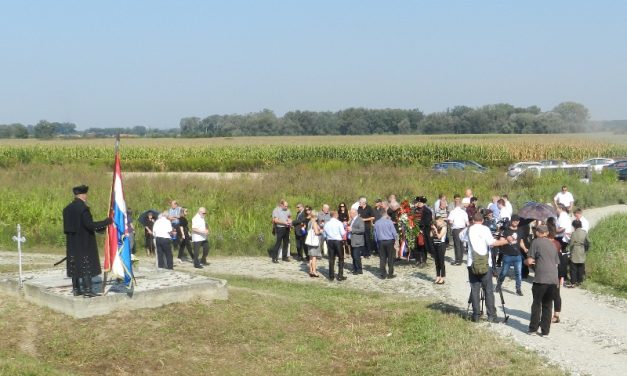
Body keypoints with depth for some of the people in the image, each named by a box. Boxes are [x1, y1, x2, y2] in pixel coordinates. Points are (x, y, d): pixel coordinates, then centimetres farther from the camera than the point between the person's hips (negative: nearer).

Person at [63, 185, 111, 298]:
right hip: (84, 242, -8)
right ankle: (87, 290, -5)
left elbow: (67, 227, 13)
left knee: (74, 265, 12)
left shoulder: (67, 209, 7)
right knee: (86, 265, -3)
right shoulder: (83, 208, -17)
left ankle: (76, 289, 17)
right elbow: (89, 224, -23)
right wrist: (106, 222, -17)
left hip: (72, 243, 8)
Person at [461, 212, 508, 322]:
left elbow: (461, 236, 29)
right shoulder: (485, 229, -5)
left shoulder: (468, 230, 9)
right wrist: (504, 241, -3)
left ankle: (475, 315, 2)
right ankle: (491, 315, -1)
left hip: (472, 264, 3)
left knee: (474, 290, 5)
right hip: (485, 264, -3)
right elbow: (492, 242, -16)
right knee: (488, 290, 1)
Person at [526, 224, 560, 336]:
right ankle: (545, 330, 9)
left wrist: (532, 262, 18)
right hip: (553, 279, 5)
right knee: (547, 305, 10)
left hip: (541, 278, -5)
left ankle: (533, 328, 8)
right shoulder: (552, 245, 18)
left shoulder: (536, 242, 0)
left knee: (537, 303, 7)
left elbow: (529, 261, -5)